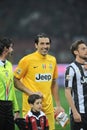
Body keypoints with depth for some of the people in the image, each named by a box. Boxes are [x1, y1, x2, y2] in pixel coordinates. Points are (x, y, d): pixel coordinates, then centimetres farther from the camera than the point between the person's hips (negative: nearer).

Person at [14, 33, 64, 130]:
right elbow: (15, 80, -4)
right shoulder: (27, 60, -6)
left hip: (48, 107, 5)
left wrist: (58, 105, 16)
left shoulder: (52, 60, 11)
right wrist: (30, 92, -13)